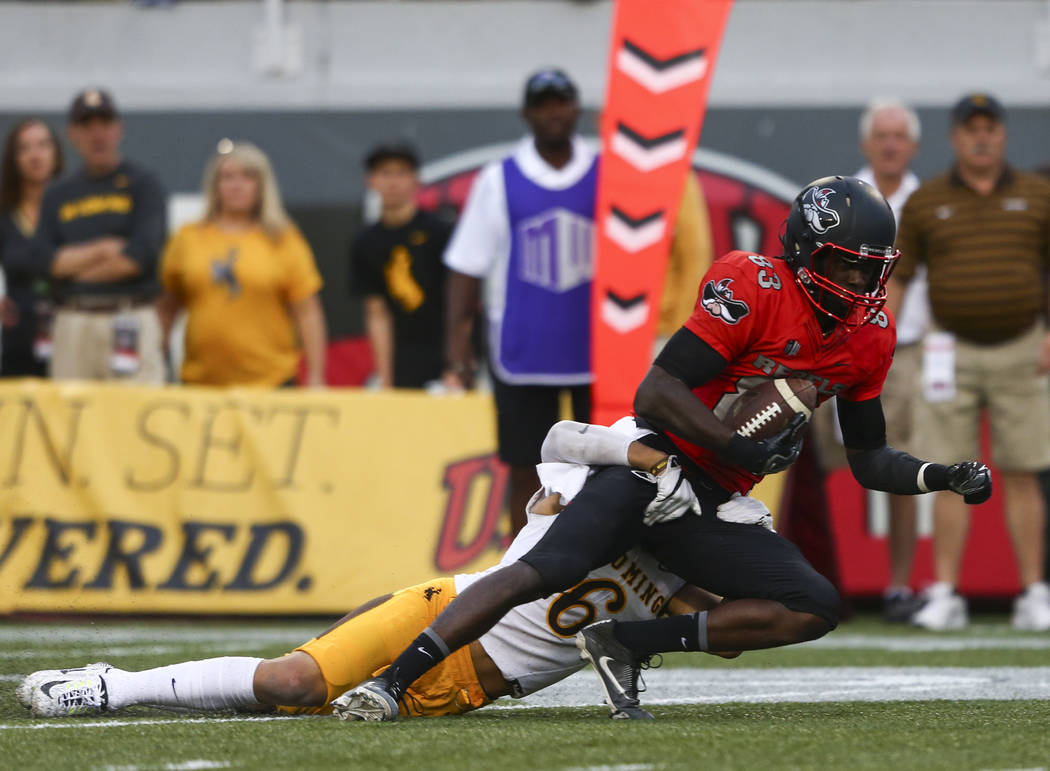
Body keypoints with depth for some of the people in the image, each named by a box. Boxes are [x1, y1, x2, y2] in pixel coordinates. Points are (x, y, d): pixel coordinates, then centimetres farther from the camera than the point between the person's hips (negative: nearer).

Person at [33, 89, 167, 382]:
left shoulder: (143, 185, 4)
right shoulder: (58, 195, 16)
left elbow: (140, 256, -8)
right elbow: (44, 259, 4)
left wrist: (75, 266, 0)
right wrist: (101, 250, -7)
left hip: (130, 322, -4)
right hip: (71, 323, 4)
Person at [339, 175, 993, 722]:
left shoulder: (869, 336, 8)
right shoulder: (755, 289, -15)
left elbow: (870, 460, 19)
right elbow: (657, 393, -20)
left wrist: (944, 477, 4)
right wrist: (746, 452, -24)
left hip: (714, 506, 7)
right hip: (656, 464, -7)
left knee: (816, 609, -10)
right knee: (547, 570, -26)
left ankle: (630, 645, -11)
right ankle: (391, 681, -26)